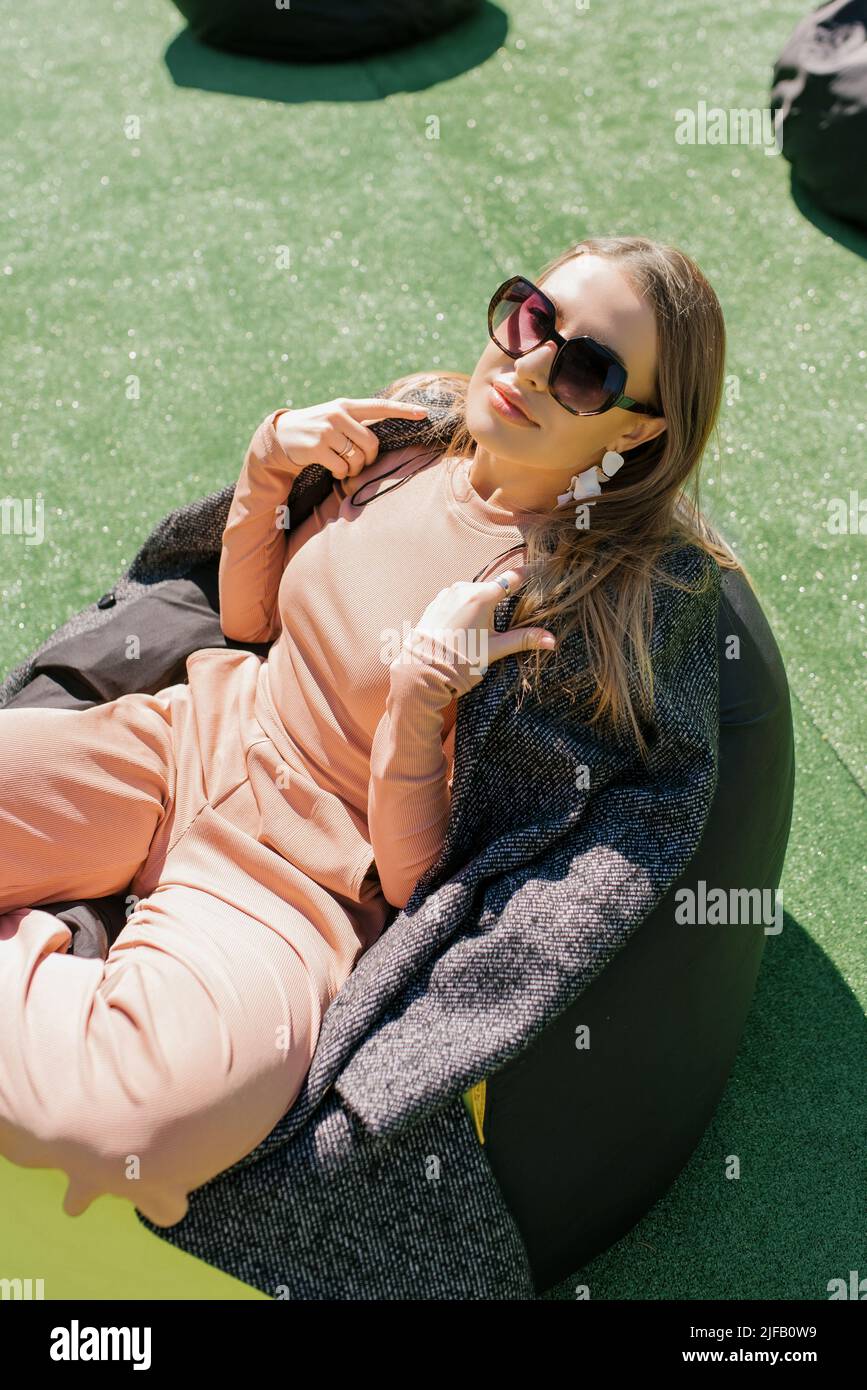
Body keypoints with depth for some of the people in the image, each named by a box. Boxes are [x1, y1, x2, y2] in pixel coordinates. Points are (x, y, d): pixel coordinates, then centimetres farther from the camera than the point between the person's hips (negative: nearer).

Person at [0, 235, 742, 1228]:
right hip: (194, 738, 6)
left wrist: (418, 694, -29)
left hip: (294, 880, -5)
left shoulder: (585, 610, -17)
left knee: (159, 1101, -35)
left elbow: (411, 877, -15)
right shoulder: (408, 434, 0)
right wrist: (266, 464, -2)